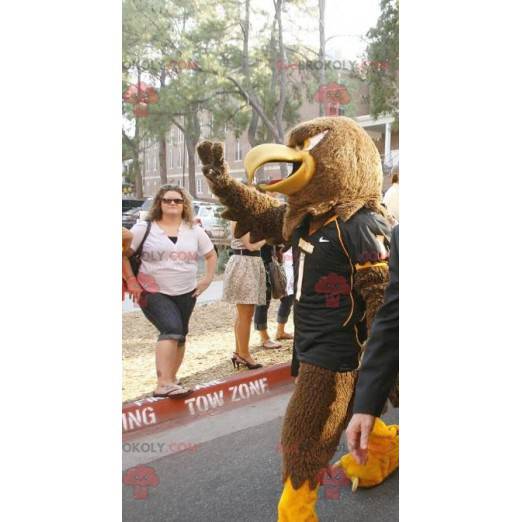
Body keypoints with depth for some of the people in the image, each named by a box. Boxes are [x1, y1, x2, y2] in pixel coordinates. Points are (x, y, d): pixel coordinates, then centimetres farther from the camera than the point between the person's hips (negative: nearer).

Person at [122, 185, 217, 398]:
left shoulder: (194, 231, 5)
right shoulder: (144, 228, -5)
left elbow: (211, 255, 15)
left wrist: (208, 279, 6)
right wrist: (131, 281, -8)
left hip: (186, 293, 5)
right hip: (153, 293, -5)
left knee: (180, 335, 10)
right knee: (171, 329, -23)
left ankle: (171, 379, 28)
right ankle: (163, 384, -23)